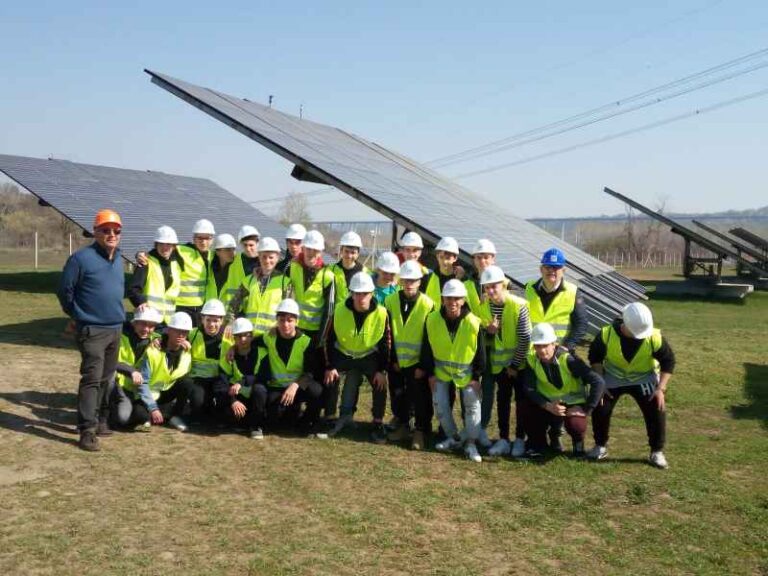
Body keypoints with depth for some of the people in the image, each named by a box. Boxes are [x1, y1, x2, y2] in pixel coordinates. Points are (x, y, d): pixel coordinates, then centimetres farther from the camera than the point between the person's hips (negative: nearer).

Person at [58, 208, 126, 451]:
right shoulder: (81, 258, -12)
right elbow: (64, 291, -6)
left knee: (107, 379, 14)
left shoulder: (118, 259, 11)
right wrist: (79, 315, 4)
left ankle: (100, 421, 25)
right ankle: (87, 430, -7)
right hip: (92, 330, -7)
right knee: (92, 379, -10)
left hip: (115, 329, 7)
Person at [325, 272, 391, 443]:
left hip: (369, 356, -1)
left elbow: (385, 344, -9)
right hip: (344, 354, 1)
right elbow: (329, 340, -8)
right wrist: (330, 366, -11)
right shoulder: (339, 310, -18)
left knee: (380, 383, -18)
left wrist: (381, 370, -12)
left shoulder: (381, 314, -19)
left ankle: (378, 424, 0)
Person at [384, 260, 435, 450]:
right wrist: (392, 359, 0)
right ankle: (403, 426, 30)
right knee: (397, 396, 14)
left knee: (420, 399, 0)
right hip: (396, 361, 4)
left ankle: (421, 431, 14)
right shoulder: (390, 301, -2)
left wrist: (423, 365, -10)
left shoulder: (427, 304, -10)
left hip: (417, 361, -3)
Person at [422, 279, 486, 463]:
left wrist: (477, 376, -10)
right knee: (440, 404, 3)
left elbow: (480, 351, -11)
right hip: (441, 370, 2)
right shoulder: (432, 319, -17)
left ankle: (471, 443, 8)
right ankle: (453, 438, 23)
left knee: (472, 404, -4)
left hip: (466, 372, -2)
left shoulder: (473, 323, -23)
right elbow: (427, 348, -5)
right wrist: (430, 373, -3)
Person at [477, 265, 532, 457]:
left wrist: (515, 364, -15)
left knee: (521, 400, 7)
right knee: (502, 400, 11)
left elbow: (525, 337, -17)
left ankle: (520, 439, 19)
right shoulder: (484, 306, -5)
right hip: (499, 362, 4)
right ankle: (503, 439, 20)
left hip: (519, 362, -4)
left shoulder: (518, 305, -21)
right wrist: (488, 331, -18)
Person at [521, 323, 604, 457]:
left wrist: (586, 409, -27)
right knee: (527, 407, -23)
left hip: (573, 402, -3)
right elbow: (529, 388, -14)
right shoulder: (532, 359, -16)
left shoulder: (567, 359, -28)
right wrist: (548, 406, -28)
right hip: (549, 401, 4)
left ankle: (578, 442, 8)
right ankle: (537, 443, 5)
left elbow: (598, 382, -29)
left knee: (575, 426, -32)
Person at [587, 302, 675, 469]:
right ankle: (601, 446, 16)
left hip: (644, 378, 0)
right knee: (600, 410, -7)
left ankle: (657, 452, 7)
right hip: (613, 377, 0)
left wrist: (661, 388, -18)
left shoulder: (655, 338, -27)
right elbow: (595, 357, -9)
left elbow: (668, 361, -12)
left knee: (657, 412, -11)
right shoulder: (607, 334, -27)